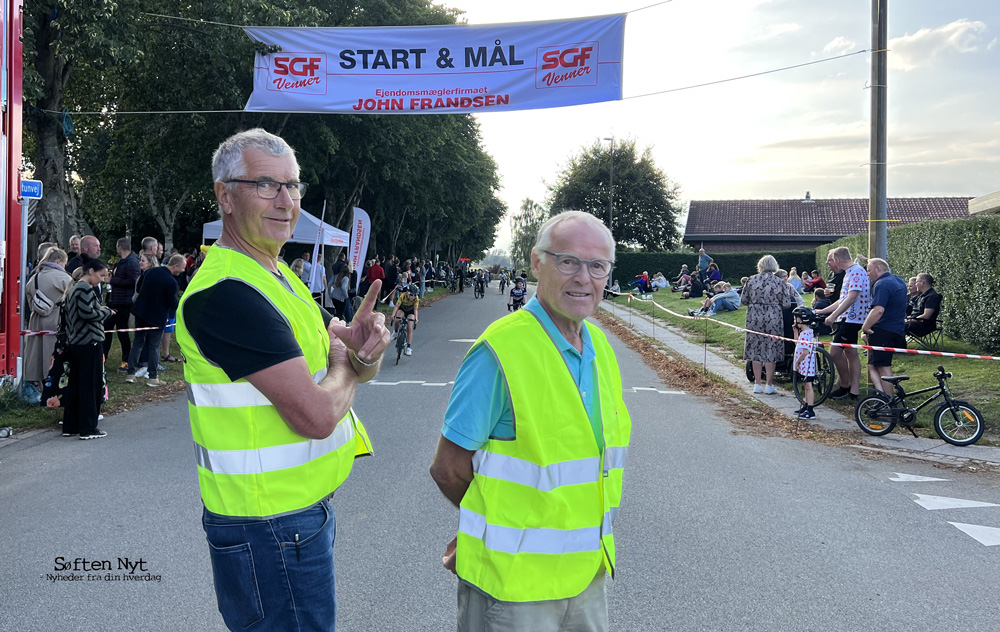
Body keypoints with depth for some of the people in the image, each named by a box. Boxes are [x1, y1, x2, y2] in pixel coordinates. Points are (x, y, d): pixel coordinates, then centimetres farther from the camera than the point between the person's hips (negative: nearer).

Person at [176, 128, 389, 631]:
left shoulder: (278, 276, 9)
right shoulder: (227, 292, -23)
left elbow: (359, 370, 10)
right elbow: (316, 416, -28)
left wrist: (364, 342, -14)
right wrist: (345, 368, -7)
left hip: (302, 510, 10)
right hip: (269, 528, -10)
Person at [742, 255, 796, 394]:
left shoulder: (752, 280, 0)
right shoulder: (779, 283, -3)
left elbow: (743, 300, 5)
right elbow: (786, 304, -2)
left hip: (754, 318, 1)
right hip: (773, 319, -1)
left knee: (755, 349, 9)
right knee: (771, 350, 5)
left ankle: (757, 384, 11)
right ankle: (769, 385, 8)